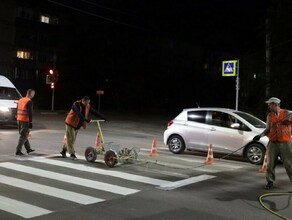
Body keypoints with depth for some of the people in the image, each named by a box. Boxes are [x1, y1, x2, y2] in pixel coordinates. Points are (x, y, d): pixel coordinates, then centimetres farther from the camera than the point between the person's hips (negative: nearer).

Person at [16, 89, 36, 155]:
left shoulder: (20, 100, 11)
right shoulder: (29, 101, -14)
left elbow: (18, 111, 16)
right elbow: (30, 113, -18)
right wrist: (31, 122, -15)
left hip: (19, 120, 8)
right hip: (25, 121, -8)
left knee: (24, 135, 17)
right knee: (23, 136, -2)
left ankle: (28, 149, 27)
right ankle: (18, 151, -3)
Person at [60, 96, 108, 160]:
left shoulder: (88, 106, 0)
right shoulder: (76, 104, -20)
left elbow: (95, 112, -3)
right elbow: (78, 113, -35)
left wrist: (103, 118, -12)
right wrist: (85, 119, -49)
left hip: (77, 125, 7)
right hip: (70, 123, -7)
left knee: (72, 139, 12)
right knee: (70, 139, -7)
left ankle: (63, 151, 29)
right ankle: (72, 154, -1)